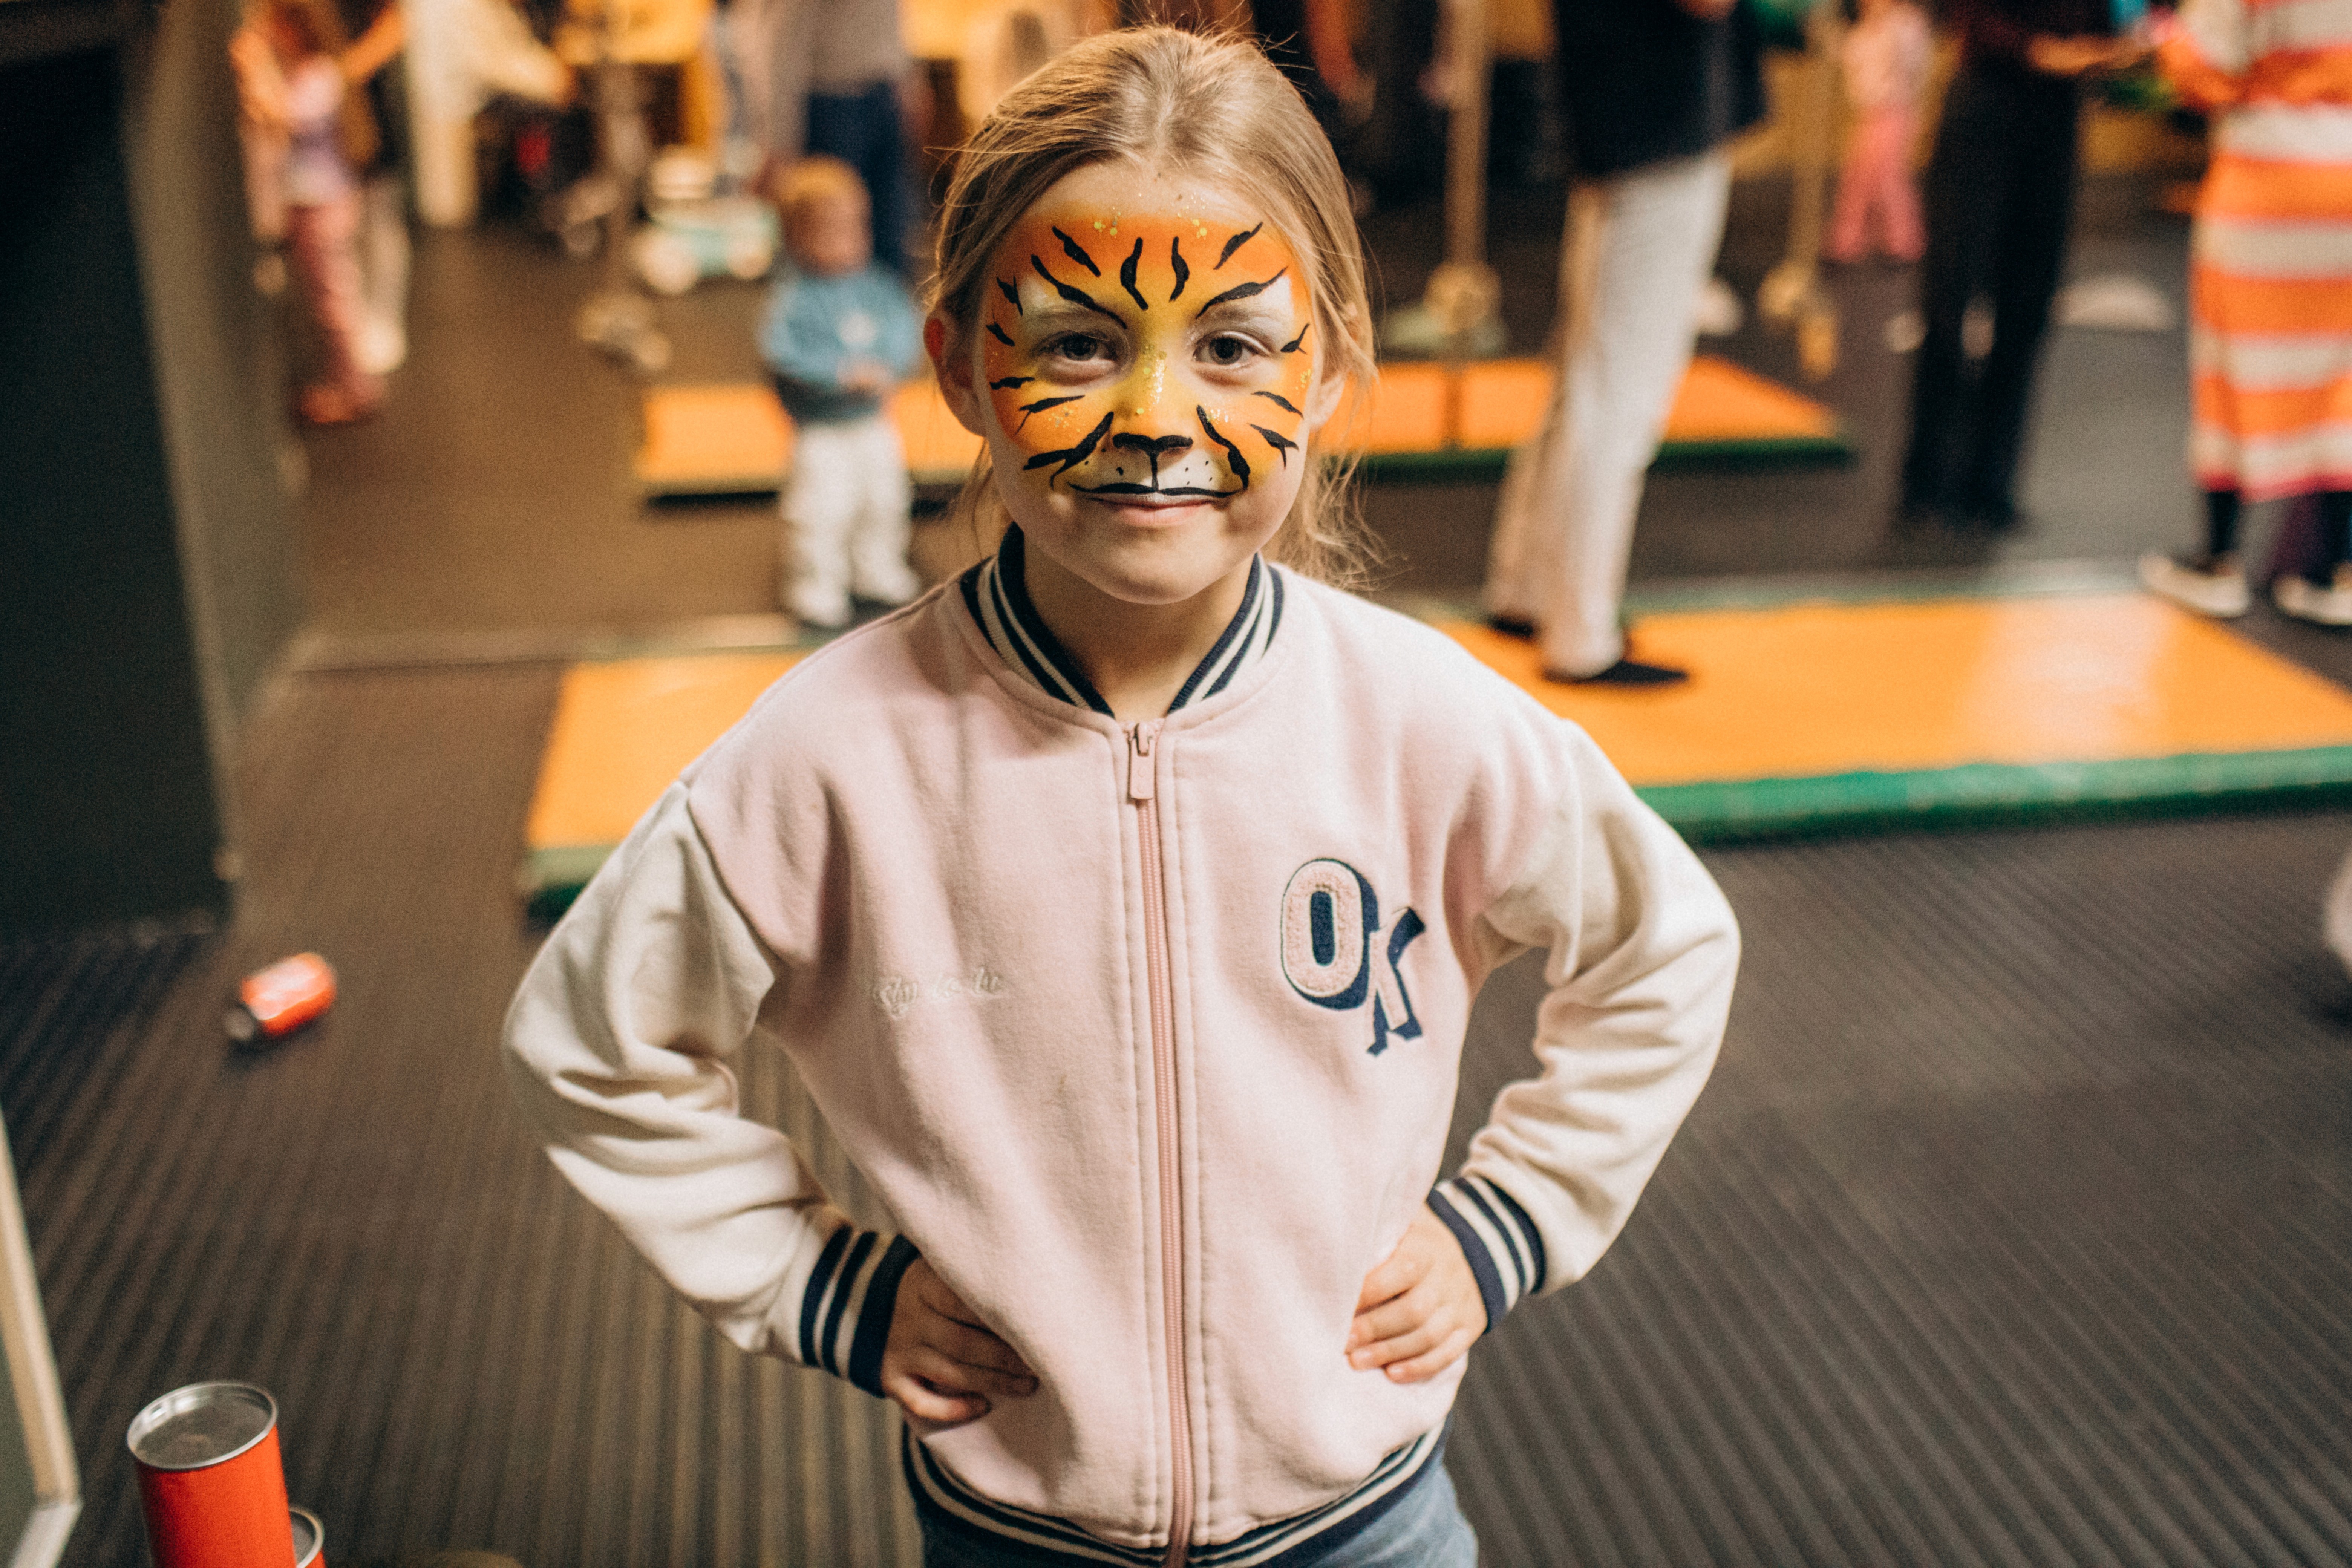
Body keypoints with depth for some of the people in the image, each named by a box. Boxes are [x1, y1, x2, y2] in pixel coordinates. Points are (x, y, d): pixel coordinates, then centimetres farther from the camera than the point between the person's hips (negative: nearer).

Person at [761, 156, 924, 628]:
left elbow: (906, 329, -1)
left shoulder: (879, 285, -1)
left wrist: (886, 366, -20)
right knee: (820, 510, -4)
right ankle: (817, 586, 14)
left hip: (875, 422, 6)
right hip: (819, 430, -6)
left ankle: (880, 571, 37)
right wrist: (845, 373, -29)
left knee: (884, 500, 18)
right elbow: (783, 352, -25)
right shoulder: (792, 296, -17)